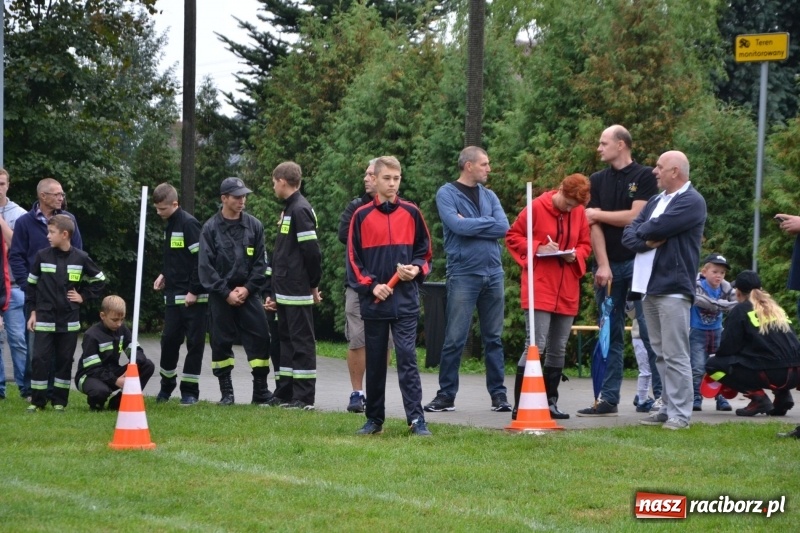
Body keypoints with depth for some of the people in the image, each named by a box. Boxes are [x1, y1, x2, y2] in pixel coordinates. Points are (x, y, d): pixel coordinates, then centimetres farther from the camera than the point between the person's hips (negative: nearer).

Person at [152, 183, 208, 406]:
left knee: (194, 342, 0)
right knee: (169, 339, 7)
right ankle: (167, 386, 21)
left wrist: (194, 291, -19)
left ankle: (190, 391, 5)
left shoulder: (189, 224, -13)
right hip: (173, 295, 8)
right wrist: (164, 275, 9)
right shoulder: (170, 225, 14)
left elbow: (201, 259, -18)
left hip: (193, 297, -8)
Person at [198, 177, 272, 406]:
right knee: (221, 343, 2)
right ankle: (226, 392, 11)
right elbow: (205, 266, -5)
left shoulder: (254, 226, 3)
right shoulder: (211, 228, -2)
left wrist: (247, 288, -8)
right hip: (220, 295, -1)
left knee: (260, 338, -5)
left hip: (248, 293, 1)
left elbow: (260, 262, 4)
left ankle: (261, 390, 3)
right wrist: (226, 292, -10)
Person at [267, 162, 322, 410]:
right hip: (286, 290, 10)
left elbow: (312, 250, -19)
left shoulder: (300, 210, -15)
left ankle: (304, 397, -4)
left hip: (297, 292, -10)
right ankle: (284, 393, 20)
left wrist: (313, 284, -11)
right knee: (287, 340, 14)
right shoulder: (289, 209, 15)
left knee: (301, 342, -6)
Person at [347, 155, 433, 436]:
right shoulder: (362, 216, 3)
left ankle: (416, 419, -12)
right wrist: (371, 285, -9)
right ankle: (374, 419, 16)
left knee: (407, 357, -9)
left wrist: (416, 269, -7)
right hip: (374, 302, 1)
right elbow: (353, 260, 4)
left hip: (405, 300, -1)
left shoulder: (411, 213, 5)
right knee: (375, 361, 7)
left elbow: (424, 251, 13)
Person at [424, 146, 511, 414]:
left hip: (493, 273, 5)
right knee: (455, 339, -4)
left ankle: (498, 394, 11)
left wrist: (470, 224, -7)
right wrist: (486, 223, -5)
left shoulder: (489, 196, 13)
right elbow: (456, 224, -17)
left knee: (494, 338, 7)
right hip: (463, 274, -5)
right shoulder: (447, 194, -1)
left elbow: (504, 228, -1)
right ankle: (446, 395, 2)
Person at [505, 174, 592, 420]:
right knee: (536, 345, -12)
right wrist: (538, 248, -15)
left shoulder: (579, 213, 7)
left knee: (558, 349, 9)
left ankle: (550, 402, 18)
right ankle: (520, 405, -10)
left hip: (567, 291, 6)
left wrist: (576, 255, -5)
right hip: (540, 287, -6)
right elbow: (513, 237, 0)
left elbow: (585, 245, 17)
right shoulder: (537, 207, -6)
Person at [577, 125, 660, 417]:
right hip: (608, 264, 4)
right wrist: (602, 265, -7)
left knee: (649, 329, -7)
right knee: (610, 334, 6)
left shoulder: (644, 176, 0)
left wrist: (598, 214, 1)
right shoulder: (598, 180, 12)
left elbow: (635, 217, -10)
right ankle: (608, 399, 8)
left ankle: (662, 393, -5)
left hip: (637, 261, -4)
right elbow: (595, 226, 3)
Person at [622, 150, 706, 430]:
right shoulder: (656, 201, 20)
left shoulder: (691, 202, -7)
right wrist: (647, 241, -8)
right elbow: (629, 235, 13)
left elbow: (658, 227, -18)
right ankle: (667, 406, 15)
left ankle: (679, 414, -8)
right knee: (661, 353, 10)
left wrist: (641, 231, 3)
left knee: (675, 355, -9)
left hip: (673, 288, -8)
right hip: (649, 287, 8)